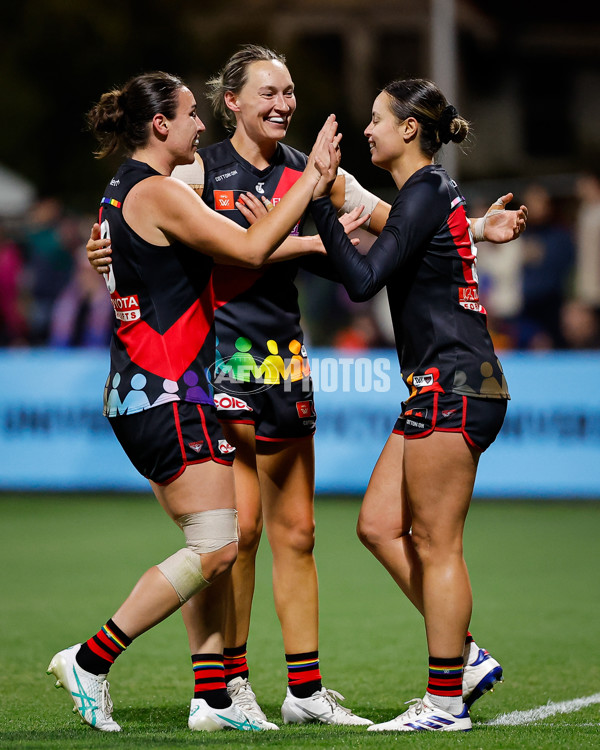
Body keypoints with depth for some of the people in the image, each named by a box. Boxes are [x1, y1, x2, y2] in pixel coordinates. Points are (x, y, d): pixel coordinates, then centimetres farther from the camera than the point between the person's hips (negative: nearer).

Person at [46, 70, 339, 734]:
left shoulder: (122, 192, 17)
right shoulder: (158, 192, -13)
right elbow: (250, 250, -17)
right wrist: (312, 176, -10)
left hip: (141, 396, 10)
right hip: (169, 394, -10)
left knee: (213, 548, 9)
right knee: (214, 548, -9)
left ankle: (212, 696, 6)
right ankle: (90, 660, -6)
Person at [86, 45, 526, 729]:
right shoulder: (200, 172, -2)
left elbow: (397, 223, 12)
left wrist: (477, 229, 4)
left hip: (285, 359, 5)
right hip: (221, 356, -5)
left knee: (294, 531, 8)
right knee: (237, 525, -10)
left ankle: (306, 690, 15)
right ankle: (228, 682, -1)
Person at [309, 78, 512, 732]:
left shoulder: (426, 193, -12)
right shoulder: (428, 191, 17)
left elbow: (363, 280, -19)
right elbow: (375, 268, 24)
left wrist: (319, 203, -19)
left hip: (453, 385, -10)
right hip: (442, 387, 10)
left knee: (434, 543, -6)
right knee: (379, 525, 9)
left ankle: (445, 701, -1)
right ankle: (463, 654, 14)